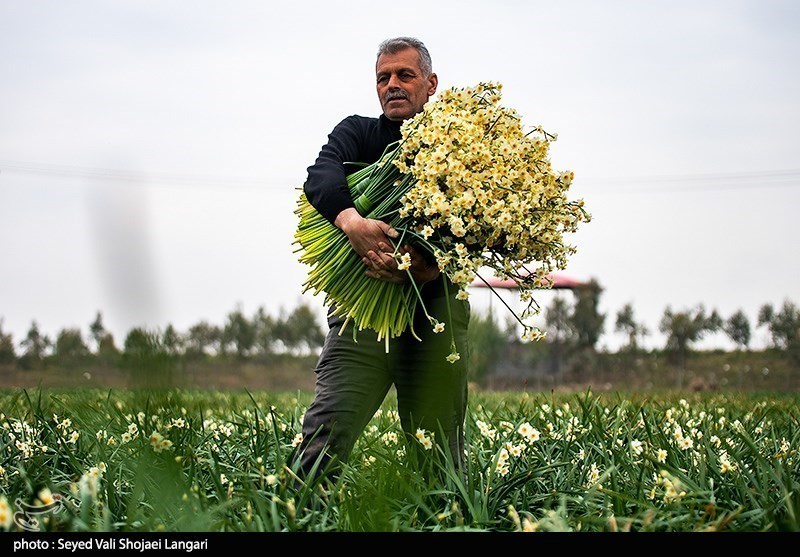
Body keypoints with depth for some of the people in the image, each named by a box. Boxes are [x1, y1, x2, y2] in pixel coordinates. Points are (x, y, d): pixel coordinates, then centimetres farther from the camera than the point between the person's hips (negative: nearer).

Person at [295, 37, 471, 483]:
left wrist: (425, 269, -25)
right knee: (330, 423, -16)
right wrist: (351, 220, -30)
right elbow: (320, 176, -8)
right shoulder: (358, 133, 14)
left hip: (436, 302, 0)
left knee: (439, 443, 2)